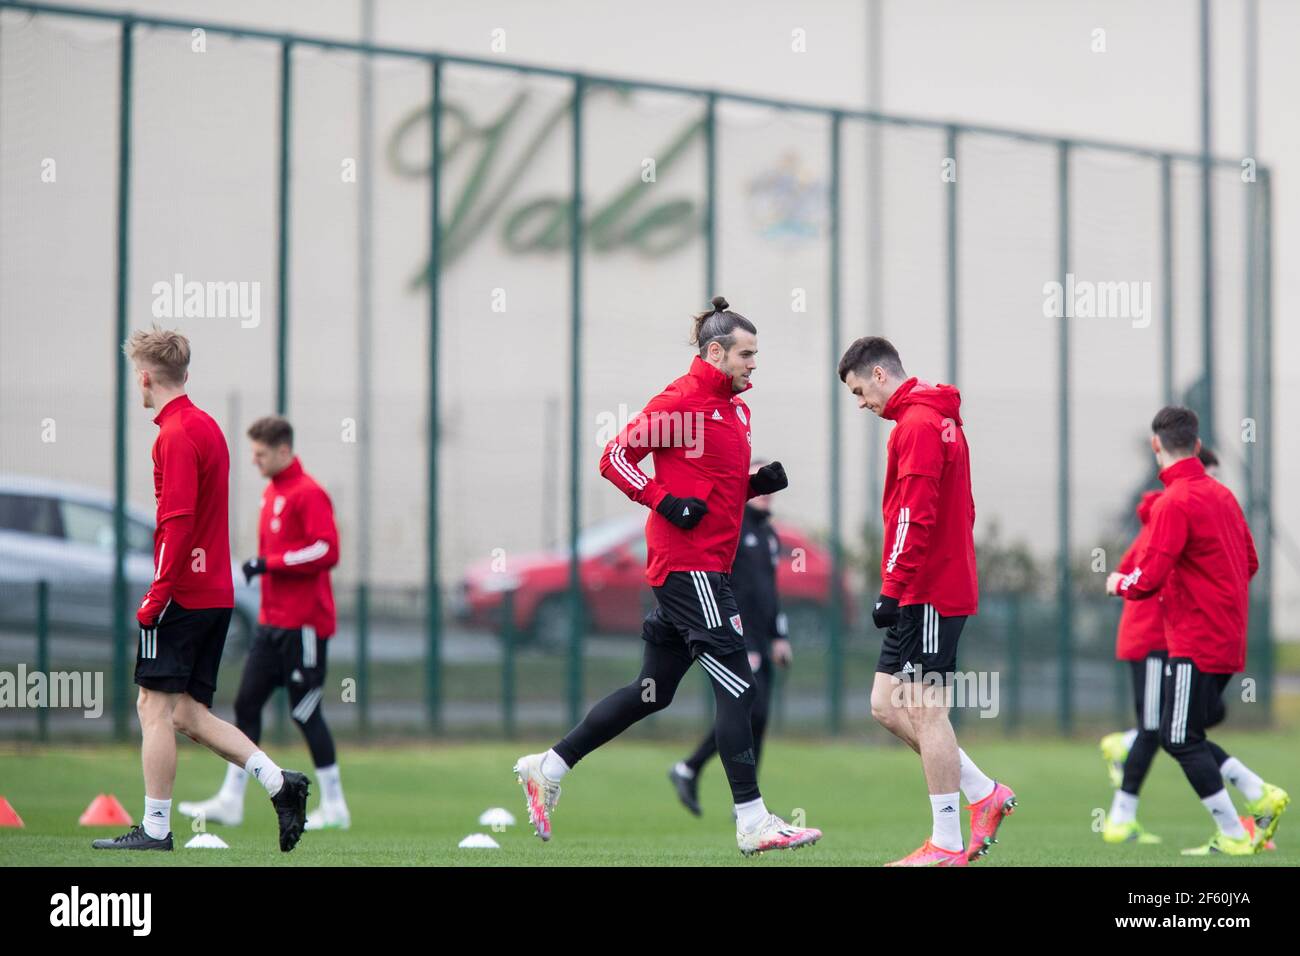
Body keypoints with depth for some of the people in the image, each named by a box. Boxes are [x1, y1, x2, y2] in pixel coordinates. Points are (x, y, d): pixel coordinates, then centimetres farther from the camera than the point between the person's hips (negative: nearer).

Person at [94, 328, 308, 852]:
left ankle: (155, 829, 0)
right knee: (187, 712, 11)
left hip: (182, 594, -9)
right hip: (216, 594, 9)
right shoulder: (207, 426, 15)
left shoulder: (175, 435, -14)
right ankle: (280, 783, 2)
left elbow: (178, 523, -21)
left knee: (155, 708, -3)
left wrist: (156, 596, -20)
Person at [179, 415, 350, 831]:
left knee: (305, 711, -3)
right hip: (272, 623, 9)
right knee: (246, 704, 6)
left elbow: (327, 550, -22)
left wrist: (270, 563, -20)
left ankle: (334, 807, 7)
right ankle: (230, 801, 8)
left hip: (302, 624, -9)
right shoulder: (272, 493, 15)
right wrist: (263, 567, 11)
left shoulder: (308, 493, -13)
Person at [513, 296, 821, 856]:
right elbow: (615, 458, -11)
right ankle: (753, 823, -9)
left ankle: (548, 768, 22)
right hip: (688, 564, -10)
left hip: (706, 567, 10)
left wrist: (760, 483, 6)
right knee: (736, 685, -10)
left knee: (653, 692, 13)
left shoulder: (735, 407, 17)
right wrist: (665, 502, -20)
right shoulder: (680, 401, -11)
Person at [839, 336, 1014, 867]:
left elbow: (915, 517, -21)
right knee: (887, 707, 10)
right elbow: (962, 511, 22)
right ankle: (984, 794, 13)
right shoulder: (939, 420, 19)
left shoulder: (918, 425, -13)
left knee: (925, 712, -6)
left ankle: (946, 844, -2)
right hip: (944, 586, 10)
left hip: (927, 593, -10)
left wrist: (893, 589, -20)